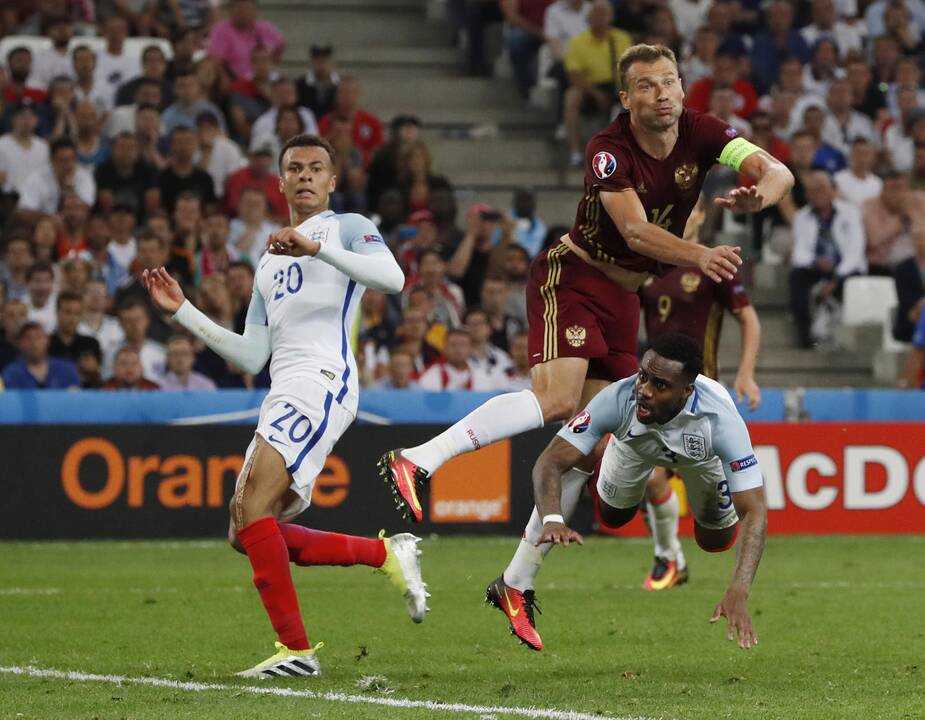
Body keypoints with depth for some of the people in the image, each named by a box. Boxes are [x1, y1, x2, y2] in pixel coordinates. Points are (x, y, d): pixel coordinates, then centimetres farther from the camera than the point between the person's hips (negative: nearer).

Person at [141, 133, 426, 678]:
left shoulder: (348, 228, 7)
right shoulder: (270, 264, 29)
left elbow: (392, 278, -15)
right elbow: (251, 357, 24)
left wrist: (318, 247, -23)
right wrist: (183, 311, 21)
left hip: (322, 380, -9)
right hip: (284, 393, 9)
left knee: (251, 507, -22)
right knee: (249, 533, 3)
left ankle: (296, 648, -20)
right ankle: (387, 553, 10)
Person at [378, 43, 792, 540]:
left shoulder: (700, 133, -4)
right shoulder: (608, 150, -20)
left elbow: (778, 173, -11)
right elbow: (636, 232, -31)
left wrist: (756, 197, -35)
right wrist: (700, 257, -47)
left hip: (624, 297, 6)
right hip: (570, 278, -6)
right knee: (557, 400, -28)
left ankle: (520, 574, 4)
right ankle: (416, 461, -32)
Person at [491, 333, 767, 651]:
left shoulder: (720, 419, -47)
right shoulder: (618, 399, -45)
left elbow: (754, 512, -48)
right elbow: (550, 462, -45)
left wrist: (738, 592, -61)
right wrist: (553, 521, -66)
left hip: (702, 454, 0)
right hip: (635, 443, 0)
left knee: (717, 540, 6)